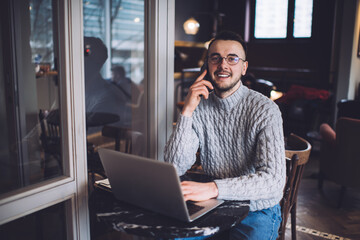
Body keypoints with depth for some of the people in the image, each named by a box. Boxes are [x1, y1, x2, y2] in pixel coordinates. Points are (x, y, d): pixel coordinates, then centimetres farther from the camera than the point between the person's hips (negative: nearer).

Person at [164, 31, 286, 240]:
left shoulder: (265, 110, -13)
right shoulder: (199, 107, -2)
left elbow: (274, 180, -24)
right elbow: (175, 168, -10)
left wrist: (213, 188, -37)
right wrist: (187, 111, -18)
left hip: (256, 210, -1)